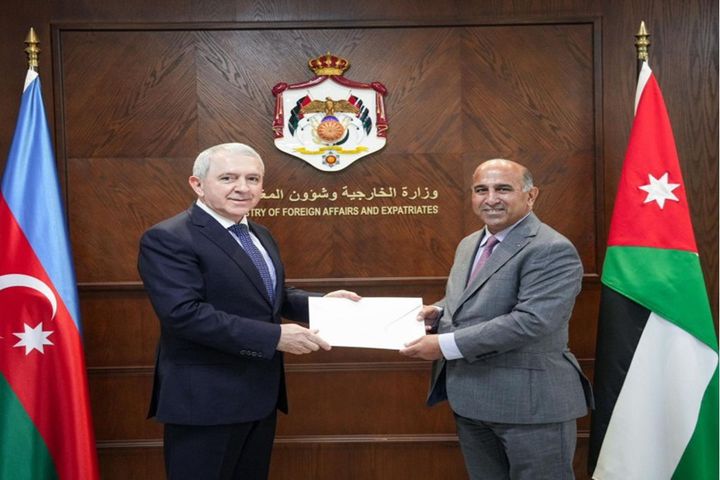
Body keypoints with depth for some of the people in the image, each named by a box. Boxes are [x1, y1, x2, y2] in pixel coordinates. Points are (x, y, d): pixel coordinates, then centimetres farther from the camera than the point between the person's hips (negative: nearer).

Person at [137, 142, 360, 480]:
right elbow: (184, 313, -26)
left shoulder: (260, 235, 12)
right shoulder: (168, 239, -16)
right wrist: (274, 336, -27)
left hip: (260, 393, 8)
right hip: (205, 400, -8)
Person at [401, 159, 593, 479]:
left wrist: (446, 344, -22)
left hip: (530, 402, -8)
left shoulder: (552, 250, -15)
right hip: (470, 399, 8)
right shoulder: (468, 245, 13)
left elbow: (531, 321, -25)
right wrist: (438, 312, 0)